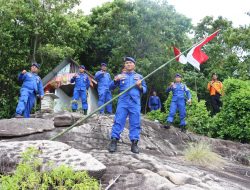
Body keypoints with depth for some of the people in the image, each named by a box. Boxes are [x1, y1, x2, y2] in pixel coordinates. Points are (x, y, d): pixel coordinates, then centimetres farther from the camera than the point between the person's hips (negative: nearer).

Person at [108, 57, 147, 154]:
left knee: (135, 123, -3)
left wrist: (140, 87, -6)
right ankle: (114, 141, -6)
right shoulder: (120, 76, 17)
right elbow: (111, 87, 10)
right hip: (123, 101, 0)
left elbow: (145, 90, 16)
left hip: (135, 102, 1)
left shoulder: (139, 76, 20)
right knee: (118, 121, -7)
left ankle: (134, 143, 0)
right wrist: (115, 80, -9)